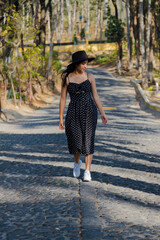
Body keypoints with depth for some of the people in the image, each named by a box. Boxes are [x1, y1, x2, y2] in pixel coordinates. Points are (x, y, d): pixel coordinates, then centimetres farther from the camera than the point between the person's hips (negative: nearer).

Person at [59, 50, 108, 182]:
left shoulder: (90, 77, 2)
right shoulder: (66, 78, 0)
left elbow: (95, 97, 5)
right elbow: (63, 99, 3)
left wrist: (102, 113, -2)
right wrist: (61, 119, 1)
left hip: (89, 111, 0)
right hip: (73, 112, 0)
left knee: (88, 140, -6)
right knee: (75, 141, -1)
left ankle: (88, 171, 1)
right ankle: (77, 162, 30)